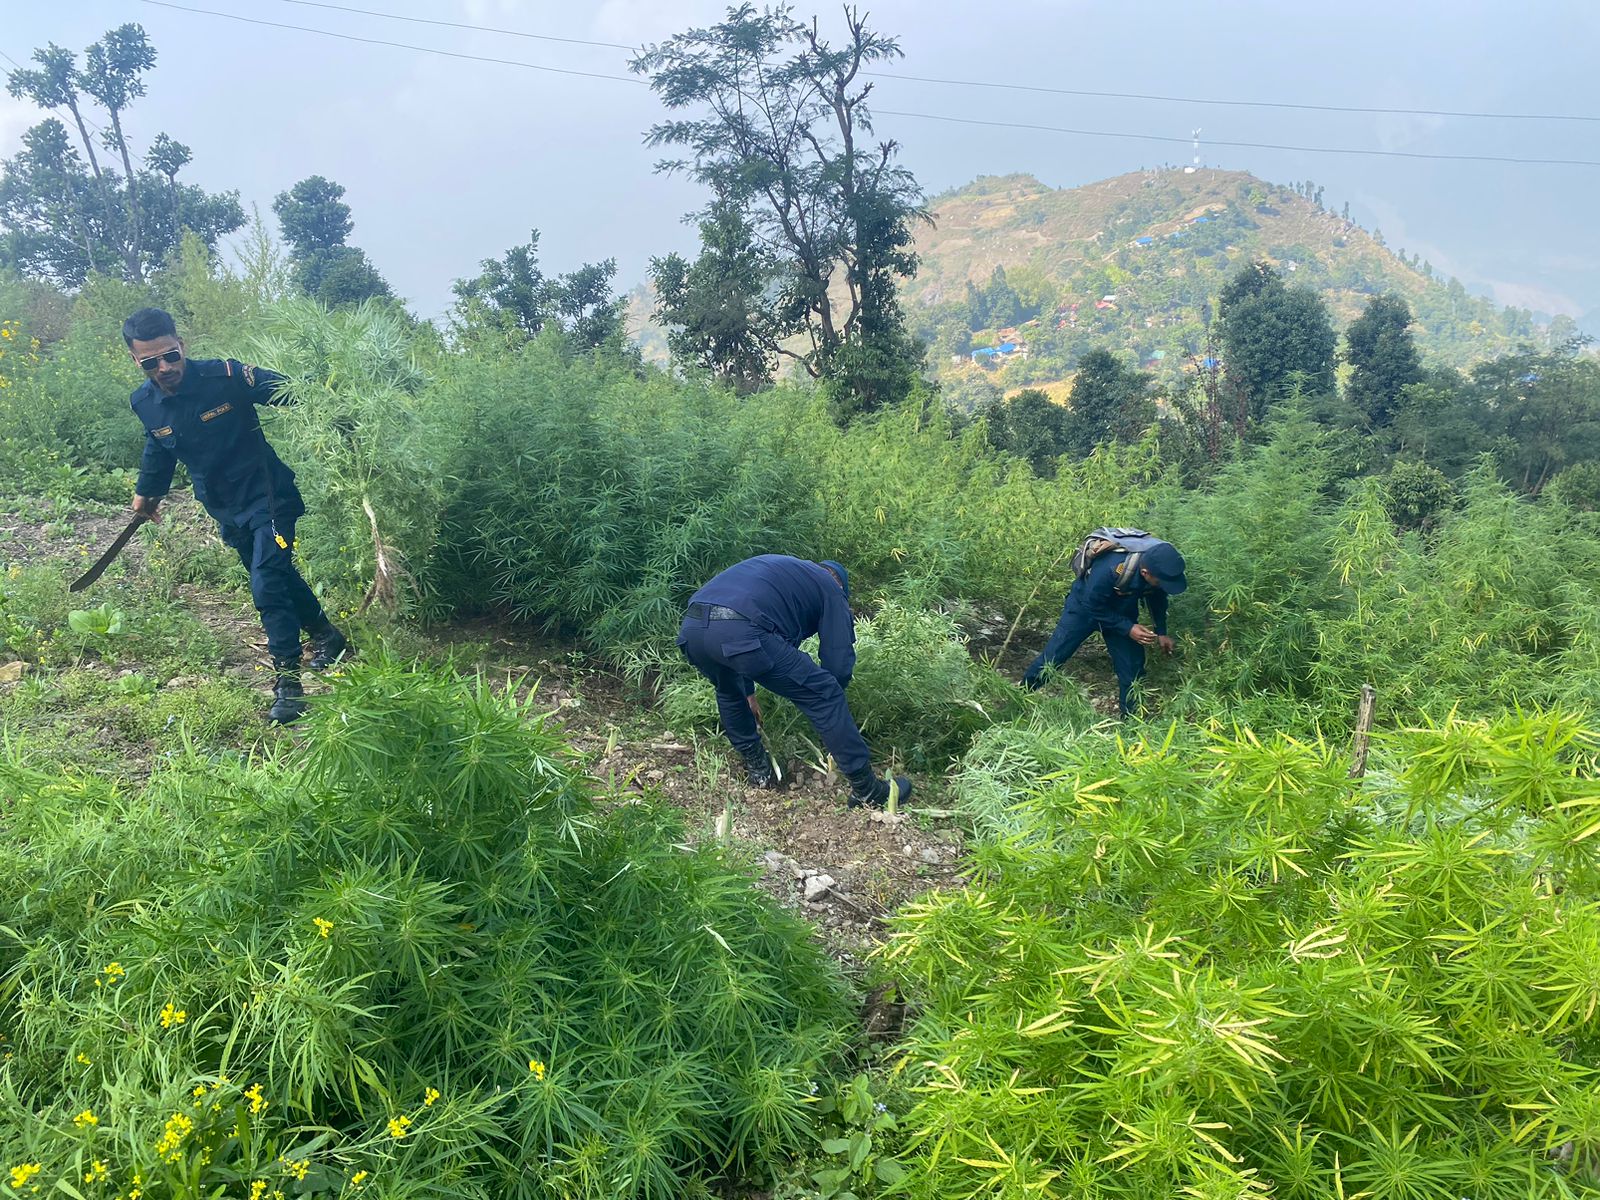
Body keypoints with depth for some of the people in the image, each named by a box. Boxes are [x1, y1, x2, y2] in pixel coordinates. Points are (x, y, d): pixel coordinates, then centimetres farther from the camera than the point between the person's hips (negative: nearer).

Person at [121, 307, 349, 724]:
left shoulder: (227, 376, -20)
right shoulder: (144, 404, -3)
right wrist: (147, 492, 32)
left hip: (267, 497, -6)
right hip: (225, 510, 6)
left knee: (268, 586, -15)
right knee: (278, 578, 18)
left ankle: (287, 681, -7)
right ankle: (328, 638, 39)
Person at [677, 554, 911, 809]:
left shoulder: (783, 568, 41)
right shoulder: (831, 589, 22)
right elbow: (839, 664, 15)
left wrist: (748, 693, 56)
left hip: (691, 627, 7)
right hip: (740, 634, -7)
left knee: (729, 692, 38)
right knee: (825, 696, 8)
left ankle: (759, 770, 43)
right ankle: (868, 791, 14)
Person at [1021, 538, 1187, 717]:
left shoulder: (1157, 565, -25)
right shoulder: (1109, 569, -44)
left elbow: (1157, 598, -1)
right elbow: (1093, 606, -27)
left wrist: (1160, 633, -5)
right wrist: (1128, 628, -30)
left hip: (1122, 611, 5)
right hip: (1085, 605, -5)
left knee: (1132, 667, 3)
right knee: (1051, 657, -1)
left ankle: (1130, 719, 19)